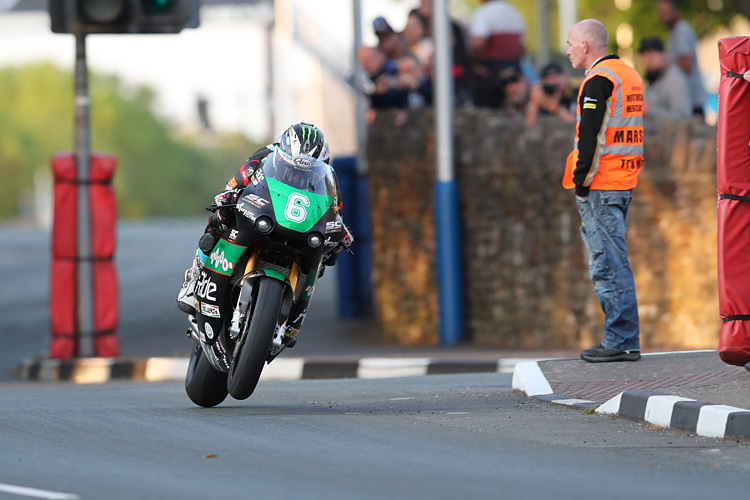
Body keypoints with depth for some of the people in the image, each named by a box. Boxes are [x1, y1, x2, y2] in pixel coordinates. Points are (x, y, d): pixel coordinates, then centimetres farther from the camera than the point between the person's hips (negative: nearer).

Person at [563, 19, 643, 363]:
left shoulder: (598, 81, -13)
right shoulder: (630, 75, 17)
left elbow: (590, 137, -18)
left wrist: (581, 184, -12)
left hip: (601, 185, -9)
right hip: (625, 182, 9)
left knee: (608, 263, -8)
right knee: (613, 261, 14)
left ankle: (621, 342, -9)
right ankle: (624, 340, 15)